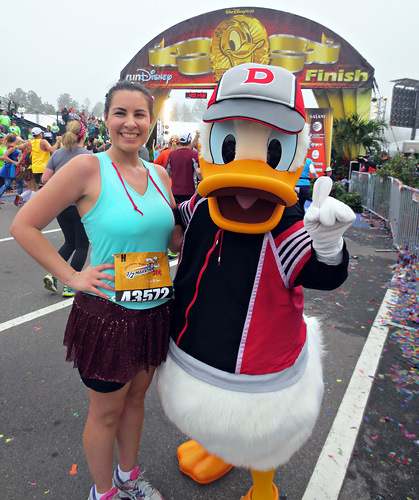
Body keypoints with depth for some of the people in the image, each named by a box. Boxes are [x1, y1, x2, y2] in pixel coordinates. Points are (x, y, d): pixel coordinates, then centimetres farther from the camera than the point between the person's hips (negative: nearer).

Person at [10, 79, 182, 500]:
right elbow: (24, 226, -11)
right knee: (107, 411, 15)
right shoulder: (87, 168, -13)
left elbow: (173, 240, 11)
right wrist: (72, 277, -14)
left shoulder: (159, 175, 4)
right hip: (107, 314, -5)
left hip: (155, 311, 6)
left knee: (135, 397, 25)